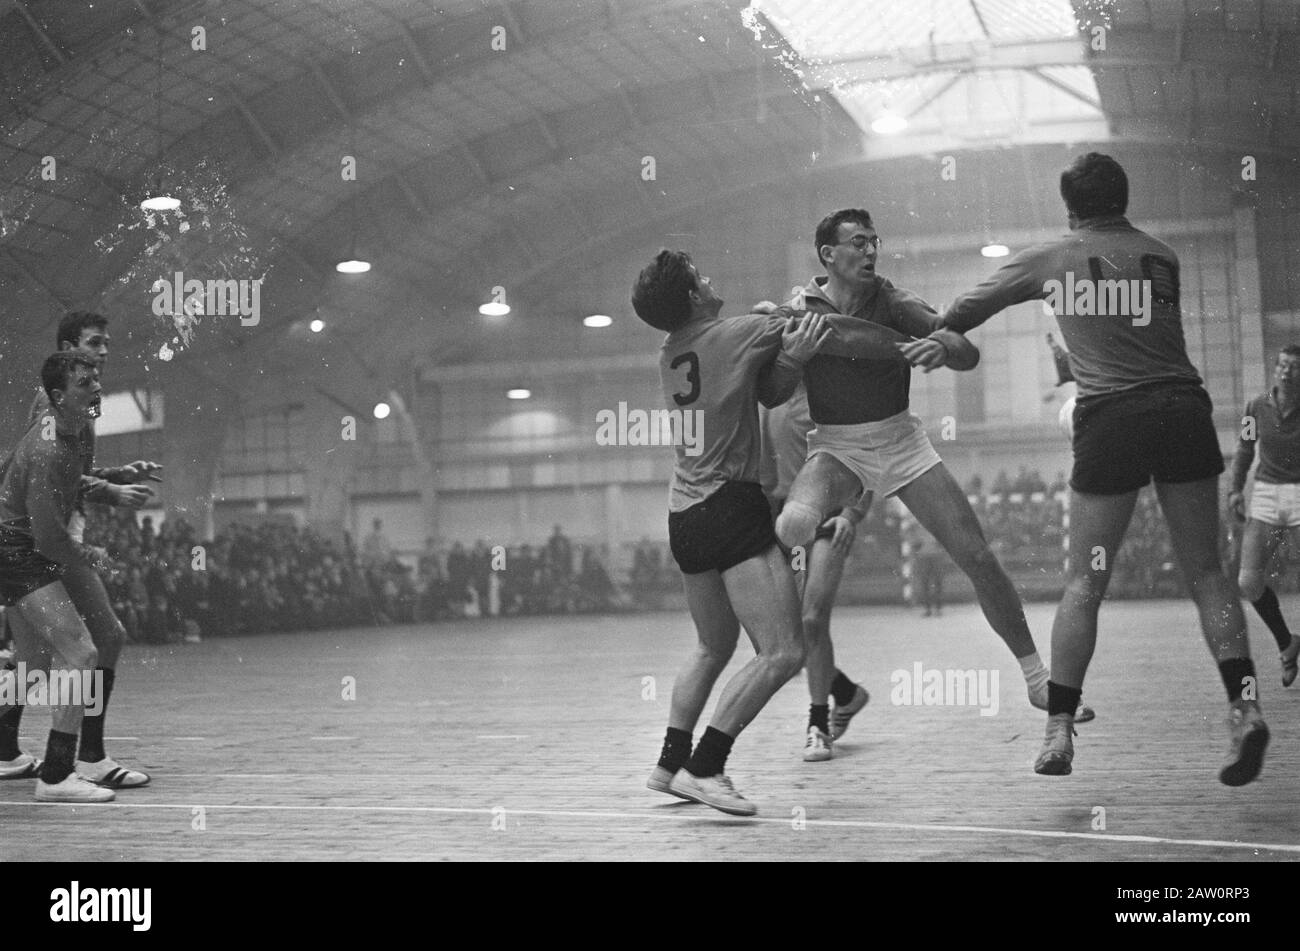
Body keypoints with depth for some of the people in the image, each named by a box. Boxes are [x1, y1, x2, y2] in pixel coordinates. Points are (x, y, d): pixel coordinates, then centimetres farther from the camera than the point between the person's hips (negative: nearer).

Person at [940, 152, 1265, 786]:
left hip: (1110, 419, -2)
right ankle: (1244, 706, -6)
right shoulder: (1163, 257, 15)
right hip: (1183, 406, 2)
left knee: (1084, 584, 4)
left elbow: (973, 303, 22)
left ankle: (1058, 730, 4)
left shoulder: (1052, 258, 9)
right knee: (1205, 573, 7)